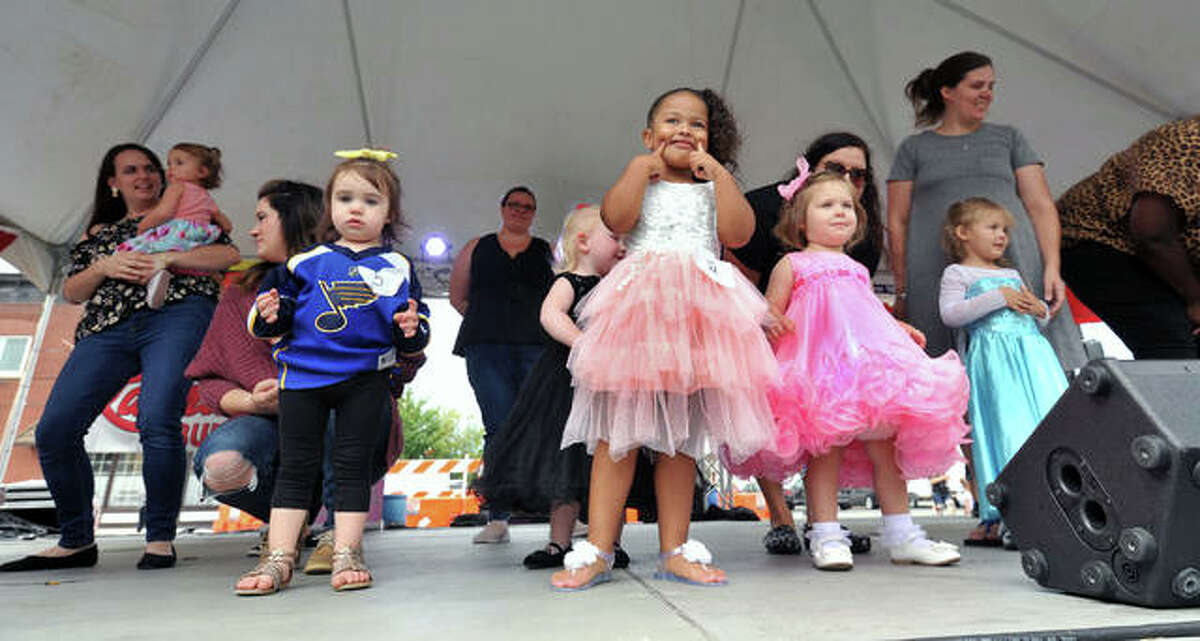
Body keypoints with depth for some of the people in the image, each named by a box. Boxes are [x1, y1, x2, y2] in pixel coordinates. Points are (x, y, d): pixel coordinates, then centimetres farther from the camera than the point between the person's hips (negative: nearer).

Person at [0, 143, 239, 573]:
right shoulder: (98, 234, 30)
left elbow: (229, 255, 5)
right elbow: (71, 292, 22)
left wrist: (165, 259, -6)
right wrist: (105, 268, 2)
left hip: (176, 315, -4)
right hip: (106, 329, 5)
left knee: (157, 421, -24)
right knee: (54, 430, -9)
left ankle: (160, 540, -10)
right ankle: (76, 543, 8)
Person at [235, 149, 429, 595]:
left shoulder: (396, 267, 6)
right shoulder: (306, 262, 9)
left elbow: (414, 338, 7)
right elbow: (272, 316, 13)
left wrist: (411, 329, -15)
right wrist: (268, 315, -9)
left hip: (365, 379, -1)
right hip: (303, 375, 2)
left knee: (352, 466, 4)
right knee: (295, 467, 7)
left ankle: (346, 555, 12)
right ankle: (279, 558, 15)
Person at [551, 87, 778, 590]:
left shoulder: (714, 189, 20)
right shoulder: (639, 180, 16)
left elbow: (739, 233, -1)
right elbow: (615, 218, -8)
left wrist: (717, 171, 3)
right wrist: (643, 164, 1)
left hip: (699, 314, 2)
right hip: (637, 307, -2)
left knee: (681, 435, 5)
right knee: (619, 428, -6)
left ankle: (674, 550, 14)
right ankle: (598, 551, 0)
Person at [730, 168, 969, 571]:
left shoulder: (857, 270, 26)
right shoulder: (791, 265, 10)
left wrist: (903, 330, 17)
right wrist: (773, 325, -13)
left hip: (867, 363, 5)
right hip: (817, 367, -5)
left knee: (884, 443, 2)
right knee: (826, 445, -8)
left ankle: (901, 533, 13)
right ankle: (825, 536, 1)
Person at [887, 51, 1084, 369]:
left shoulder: (1009, 138, 19)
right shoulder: (913, 148, 14)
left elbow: (1041, 206, 12)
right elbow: (897, 223, 9)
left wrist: (1052, 268, -1)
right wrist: (902, 291, 2)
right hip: (938, 276, -1)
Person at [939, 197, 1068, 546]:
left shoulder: (1013, 275, 27)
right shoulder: (958, 273, 6)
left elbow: (1042, 317, 31)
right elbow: (950, 314, -9)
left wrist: (1038, 309, 7)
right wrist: (997, 298, -11)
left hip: (1032, 351, 7)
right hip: (992, 356, -6)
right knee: (1006, 432, -12)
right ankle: (998, 515, -11)